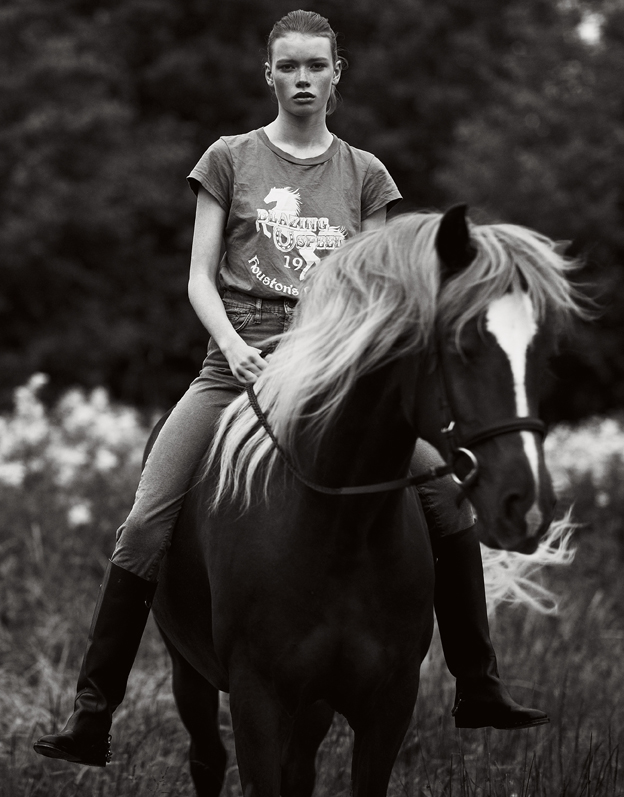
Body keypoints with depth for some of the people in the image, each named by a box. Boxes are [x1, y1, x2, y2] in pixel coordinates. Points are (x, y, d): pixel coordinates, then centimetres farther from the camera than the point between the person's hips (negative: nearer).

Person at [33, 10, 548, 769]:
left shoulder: (364, 175, 13)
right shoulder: (230, 160, 8)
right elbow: (200, 279, 3)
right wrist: (235, 346, -15)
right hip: (240, 359, -1)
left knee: (446, 494, -11)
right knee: (145, 526, -14)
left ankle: (478, 690, 1)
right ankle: (91, 717, -10)